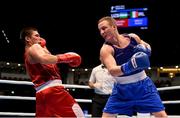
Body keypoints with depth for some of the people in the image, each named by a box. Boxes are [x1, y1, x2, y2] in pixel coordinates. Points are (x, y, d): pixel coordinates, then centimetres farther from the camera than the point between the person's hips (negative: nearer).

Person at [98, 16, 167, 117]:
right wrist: (128, 66, -56)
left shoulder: (133, 37, -6)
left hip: (143, 84, 2)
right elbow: (112, 70, -35)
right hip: (122, 89, -1)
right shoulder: (106, 49, -17)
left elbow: (147, 46, 16)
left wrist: (145, 48, -10)